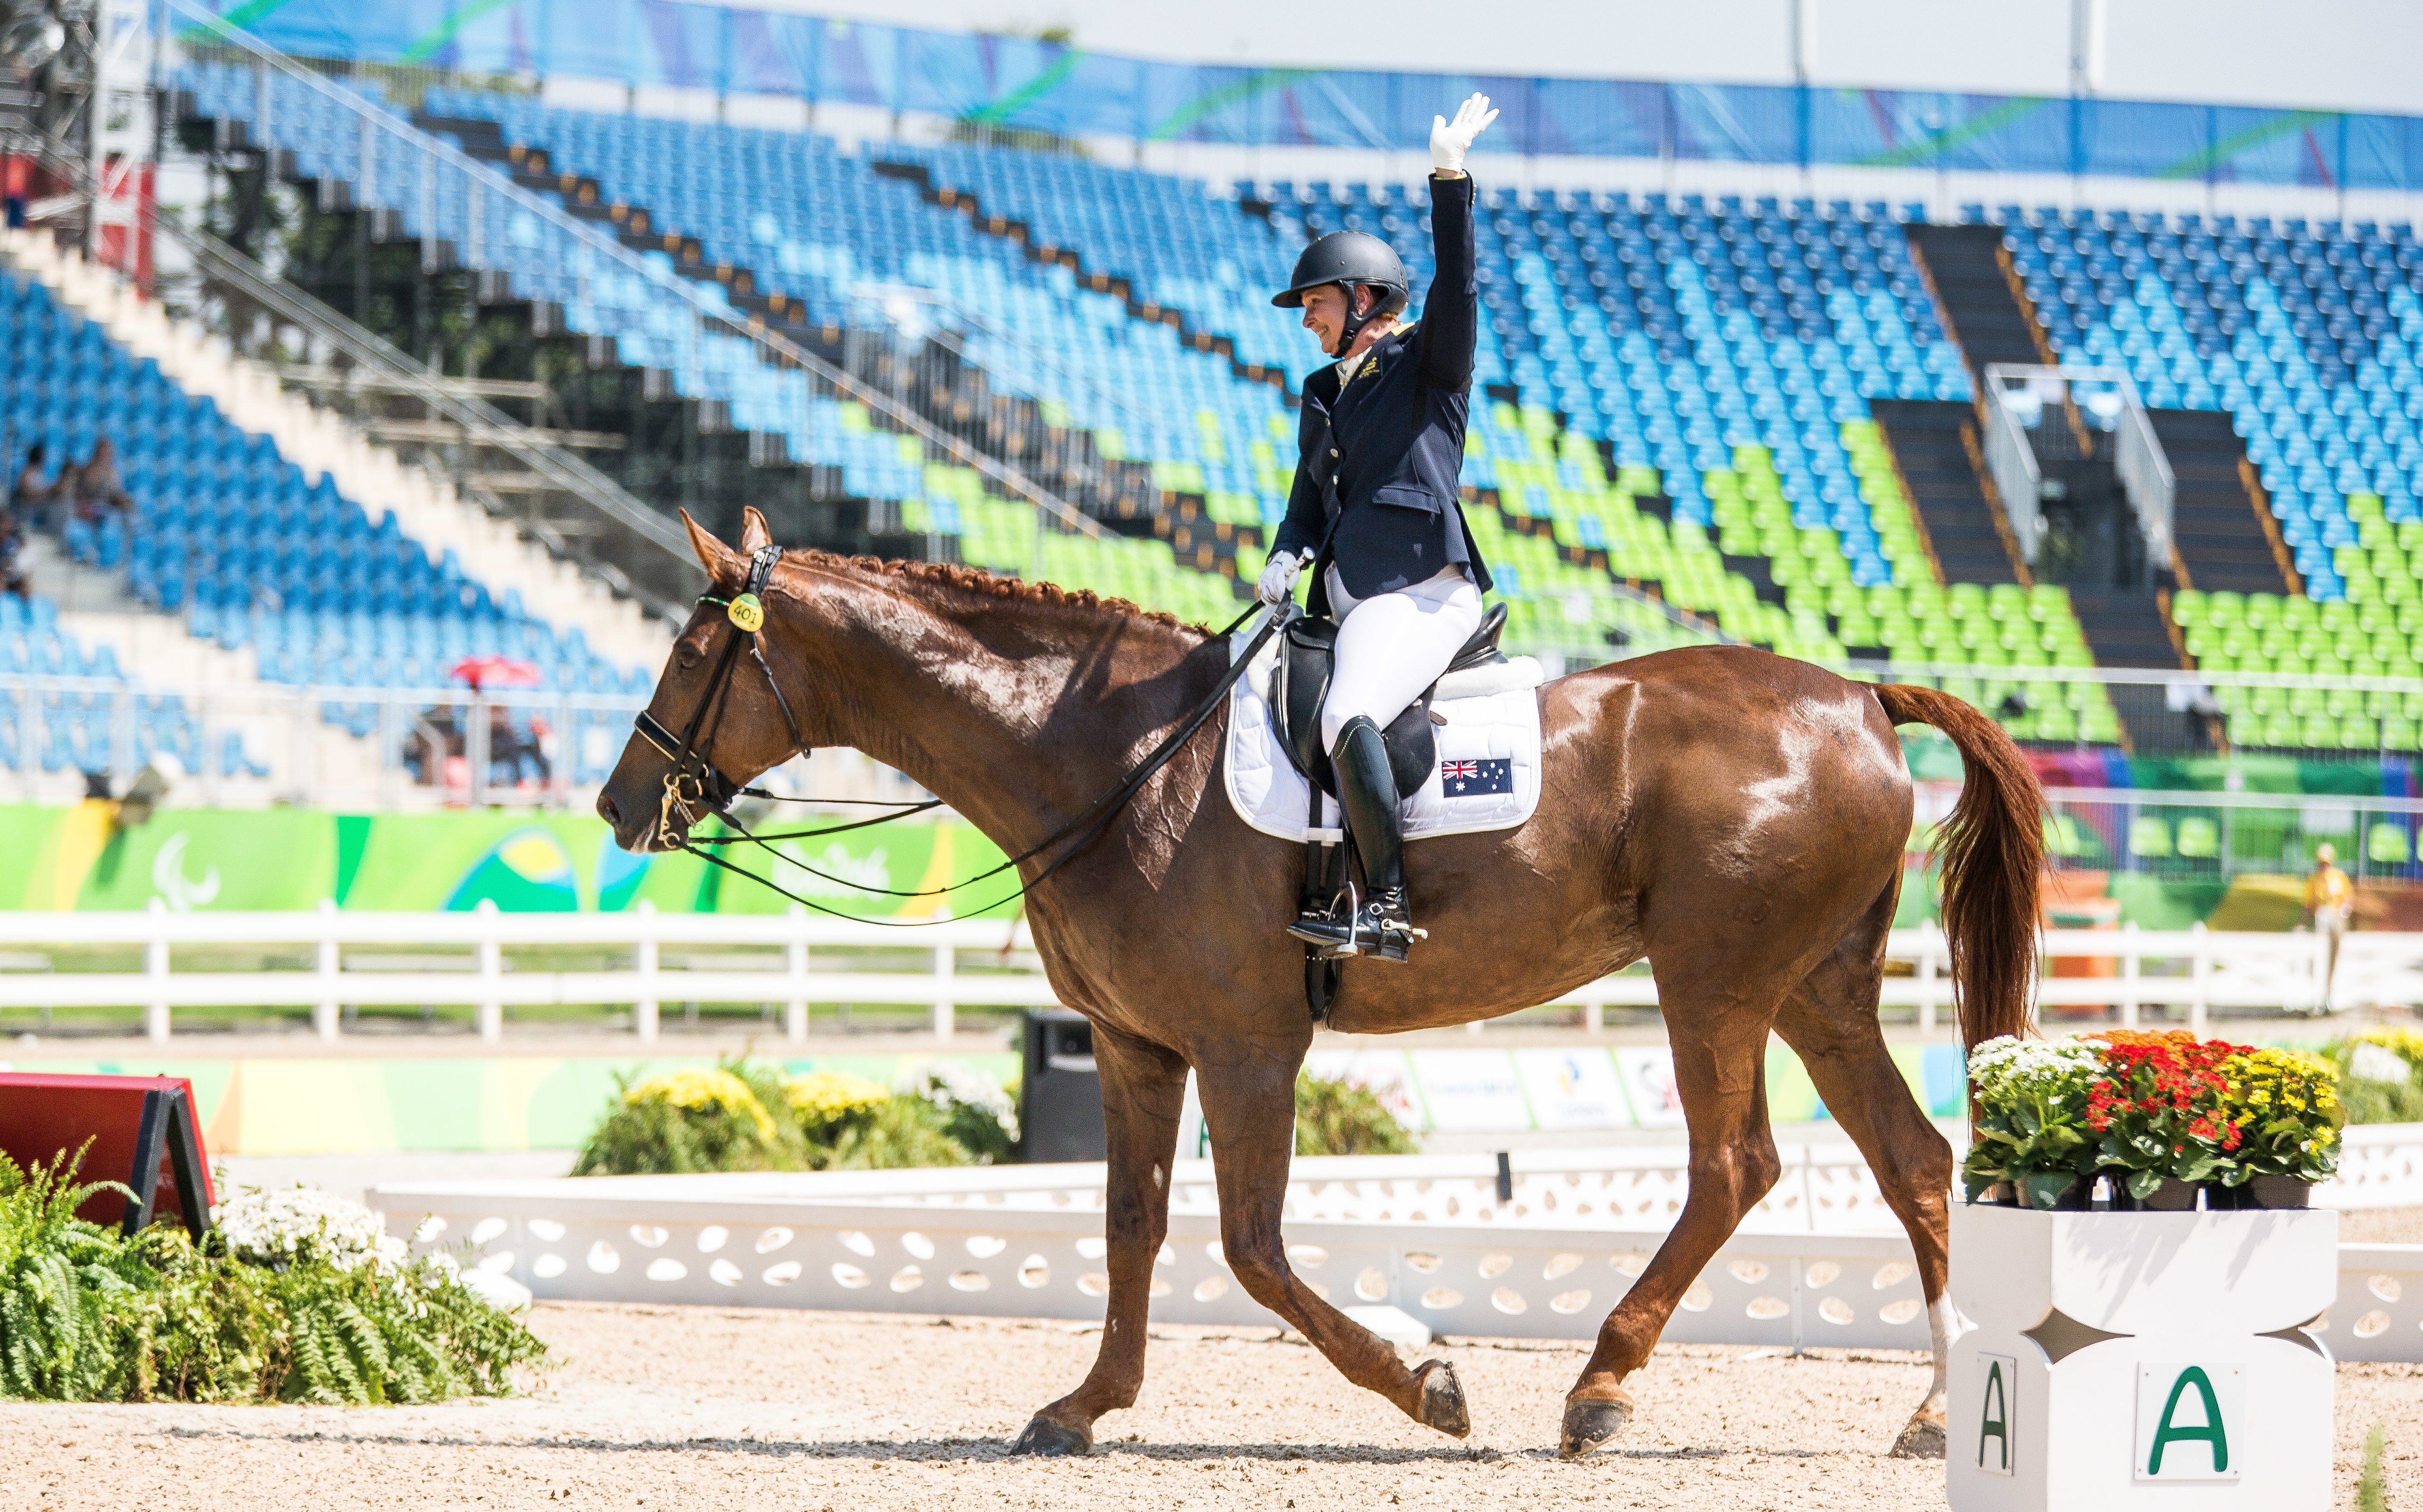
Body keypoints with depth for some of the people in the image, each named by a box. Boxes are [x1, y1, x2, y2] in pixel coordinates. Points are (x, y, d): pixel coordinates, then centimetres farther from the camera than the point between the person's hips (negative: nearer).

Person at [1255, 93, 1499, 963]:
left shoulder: (1428, 363, 1)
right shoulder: (1325, 391, 22)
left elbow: (1455, 281, -15)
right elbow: (1311, 496, 24)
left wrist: (1449, 178, -24)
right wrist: (1288, 556, 3)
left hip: (1422, 592, -10)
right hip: (1347, 598, 10)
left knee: (1346, 718, -29)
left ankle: (1386, 910, -30)